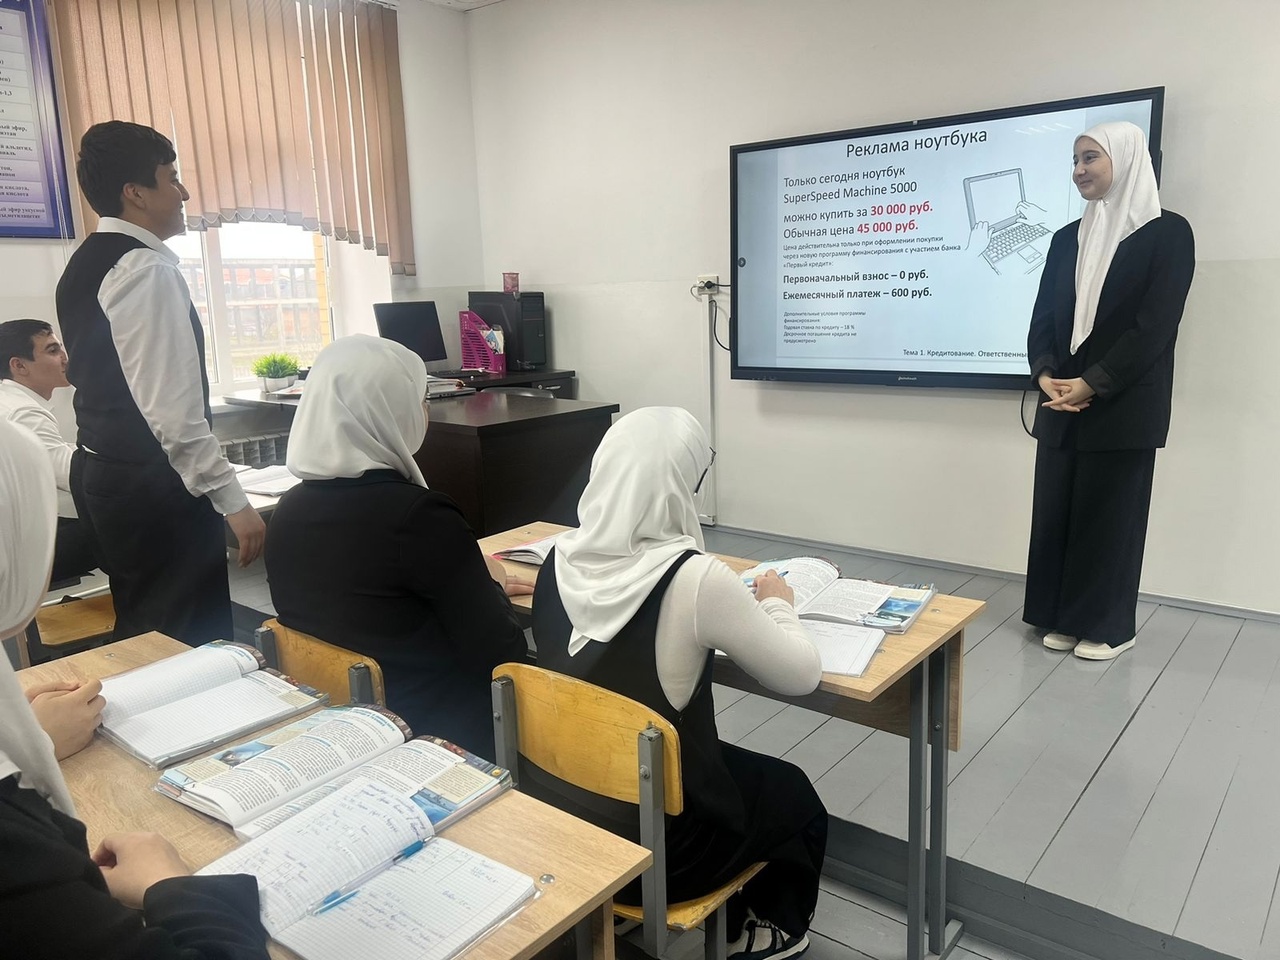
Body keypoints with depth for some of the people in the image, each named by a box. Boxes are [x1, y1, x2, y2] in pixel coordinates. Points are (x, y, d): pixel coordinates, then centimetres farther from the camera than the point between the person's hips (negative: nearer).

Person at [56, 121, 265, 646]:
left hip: (111, 476, 10)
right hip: (157, 487, -10)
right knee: (191, 643, -1)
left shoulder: (85, 264, 13)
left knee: (141, 632, 20)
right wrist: (232, 499, -21)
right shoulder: (147, 268, -17)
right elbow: (171, 406, -24)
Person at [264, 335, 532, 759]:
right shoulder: (418, 516, -23)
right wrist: (492, 586, 2)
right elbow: (502, 656, -17)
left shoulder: (289, 511, -1)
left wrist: (472, 587, 17)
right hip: (442, 730, -7)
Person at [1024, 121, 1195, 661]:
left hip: (1124, 408, -5)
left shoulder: (1167, 233, -3)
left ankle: (1109, 627, 16)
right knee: (1055, 510, 7)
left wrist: (1091, 384, -16)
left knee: (1110, 514, 2)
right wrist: (1046, 376, -9)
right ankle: (1064, 618, 20)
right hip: (1061, 404, 5)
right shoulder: (1067, 239, 13)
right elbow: (1043, 319, 9)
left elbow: (1156, 325, -12)